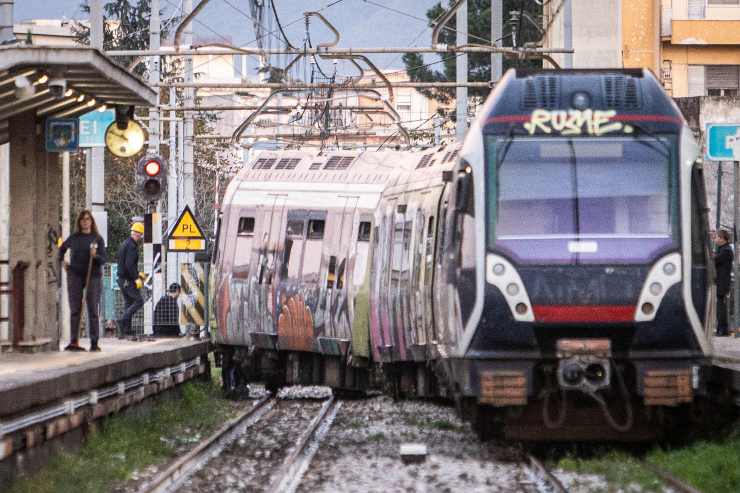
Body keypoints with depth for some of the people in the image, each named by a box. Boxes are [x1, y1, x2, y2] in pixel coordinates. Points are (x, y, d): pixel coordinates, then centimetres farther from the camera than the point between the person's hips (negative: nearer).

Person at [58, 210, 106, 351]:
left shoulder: (98, 239, 2)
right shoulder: (74, 238, 7)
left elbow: (103, 260, -1)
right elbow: (62, 248, 26)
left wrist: (95, 256, -20)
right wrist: (62, 262, 14)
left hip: (93, 276, -1)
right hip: (75, 275, 1)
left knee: (93, 310, -2)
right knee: (75, 310, 1)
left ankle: (94, 343, 0)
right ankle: (74, 342, 3)